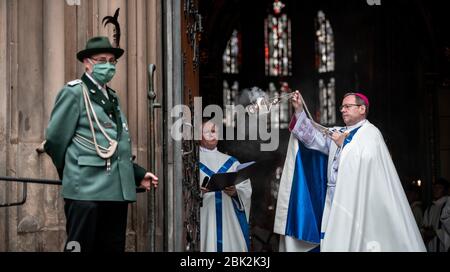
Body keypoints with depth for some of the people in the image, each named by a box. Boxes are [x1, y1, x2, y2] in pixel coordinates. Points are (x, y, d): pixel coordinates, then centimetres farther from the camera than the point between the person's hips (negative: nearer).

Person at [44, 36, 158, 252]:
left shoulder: (112, 97, 20)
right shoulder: (74, 92, -3)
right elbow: (54, 141, -4)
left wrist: (138, 174, 15)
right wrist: (72, 173, 6)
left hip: (118, 191, 7)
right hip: (86, 190, -7)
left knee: (113, 247, 9)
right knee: (82, 246, -4)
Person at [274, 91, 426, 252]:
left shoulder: (371, 134, -2)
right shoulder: (338, 133, 18)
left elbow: (365, 163, -15)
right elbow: (312, 137, 8)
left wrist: (342, 145, -9)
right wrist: (299, 110, 0)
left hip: (357, 202, -6)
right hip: (335, 202, 6)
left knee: (354, 244, -10)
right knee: (335, 243, 2)